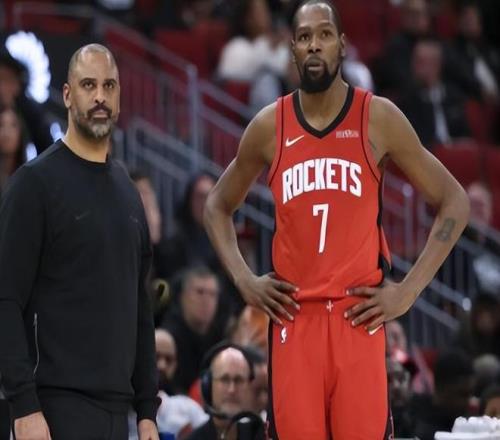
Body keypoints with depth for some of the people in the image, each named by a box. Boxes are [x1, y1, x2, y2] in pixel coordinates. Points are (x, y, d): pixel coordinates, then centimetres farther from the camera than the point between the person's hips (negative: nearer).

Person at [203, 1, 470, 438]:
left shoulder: (379, 118, 0)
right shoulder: (269, 127, 6)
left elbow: (454, 201, 5)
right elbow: (218, 205, 21)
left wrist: (409, 290, -2)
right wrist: (244, 279, 6)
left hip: (359, 315, -1)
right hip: (293, 316, 2)